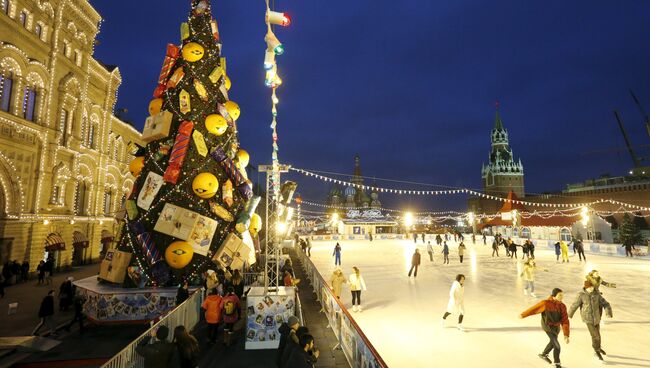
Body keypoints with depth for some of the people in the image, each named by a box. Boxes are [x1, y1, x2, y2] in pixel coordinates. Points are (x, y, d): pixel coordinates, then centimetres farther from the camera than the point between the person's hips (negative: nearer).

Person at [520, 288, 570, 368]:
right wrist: (523, 314, -4)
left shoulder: (562, 306, -6)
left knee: (553, 342, 27)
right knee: (557, 345, -6)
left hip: (556, 327, 7)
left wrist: (566, 335, -14)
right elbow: (533, 309, -13)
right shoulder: (546, 303, -22)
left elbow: (565, 321, -8)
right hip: (548, 327, -7)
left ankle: (543, 354, 53)